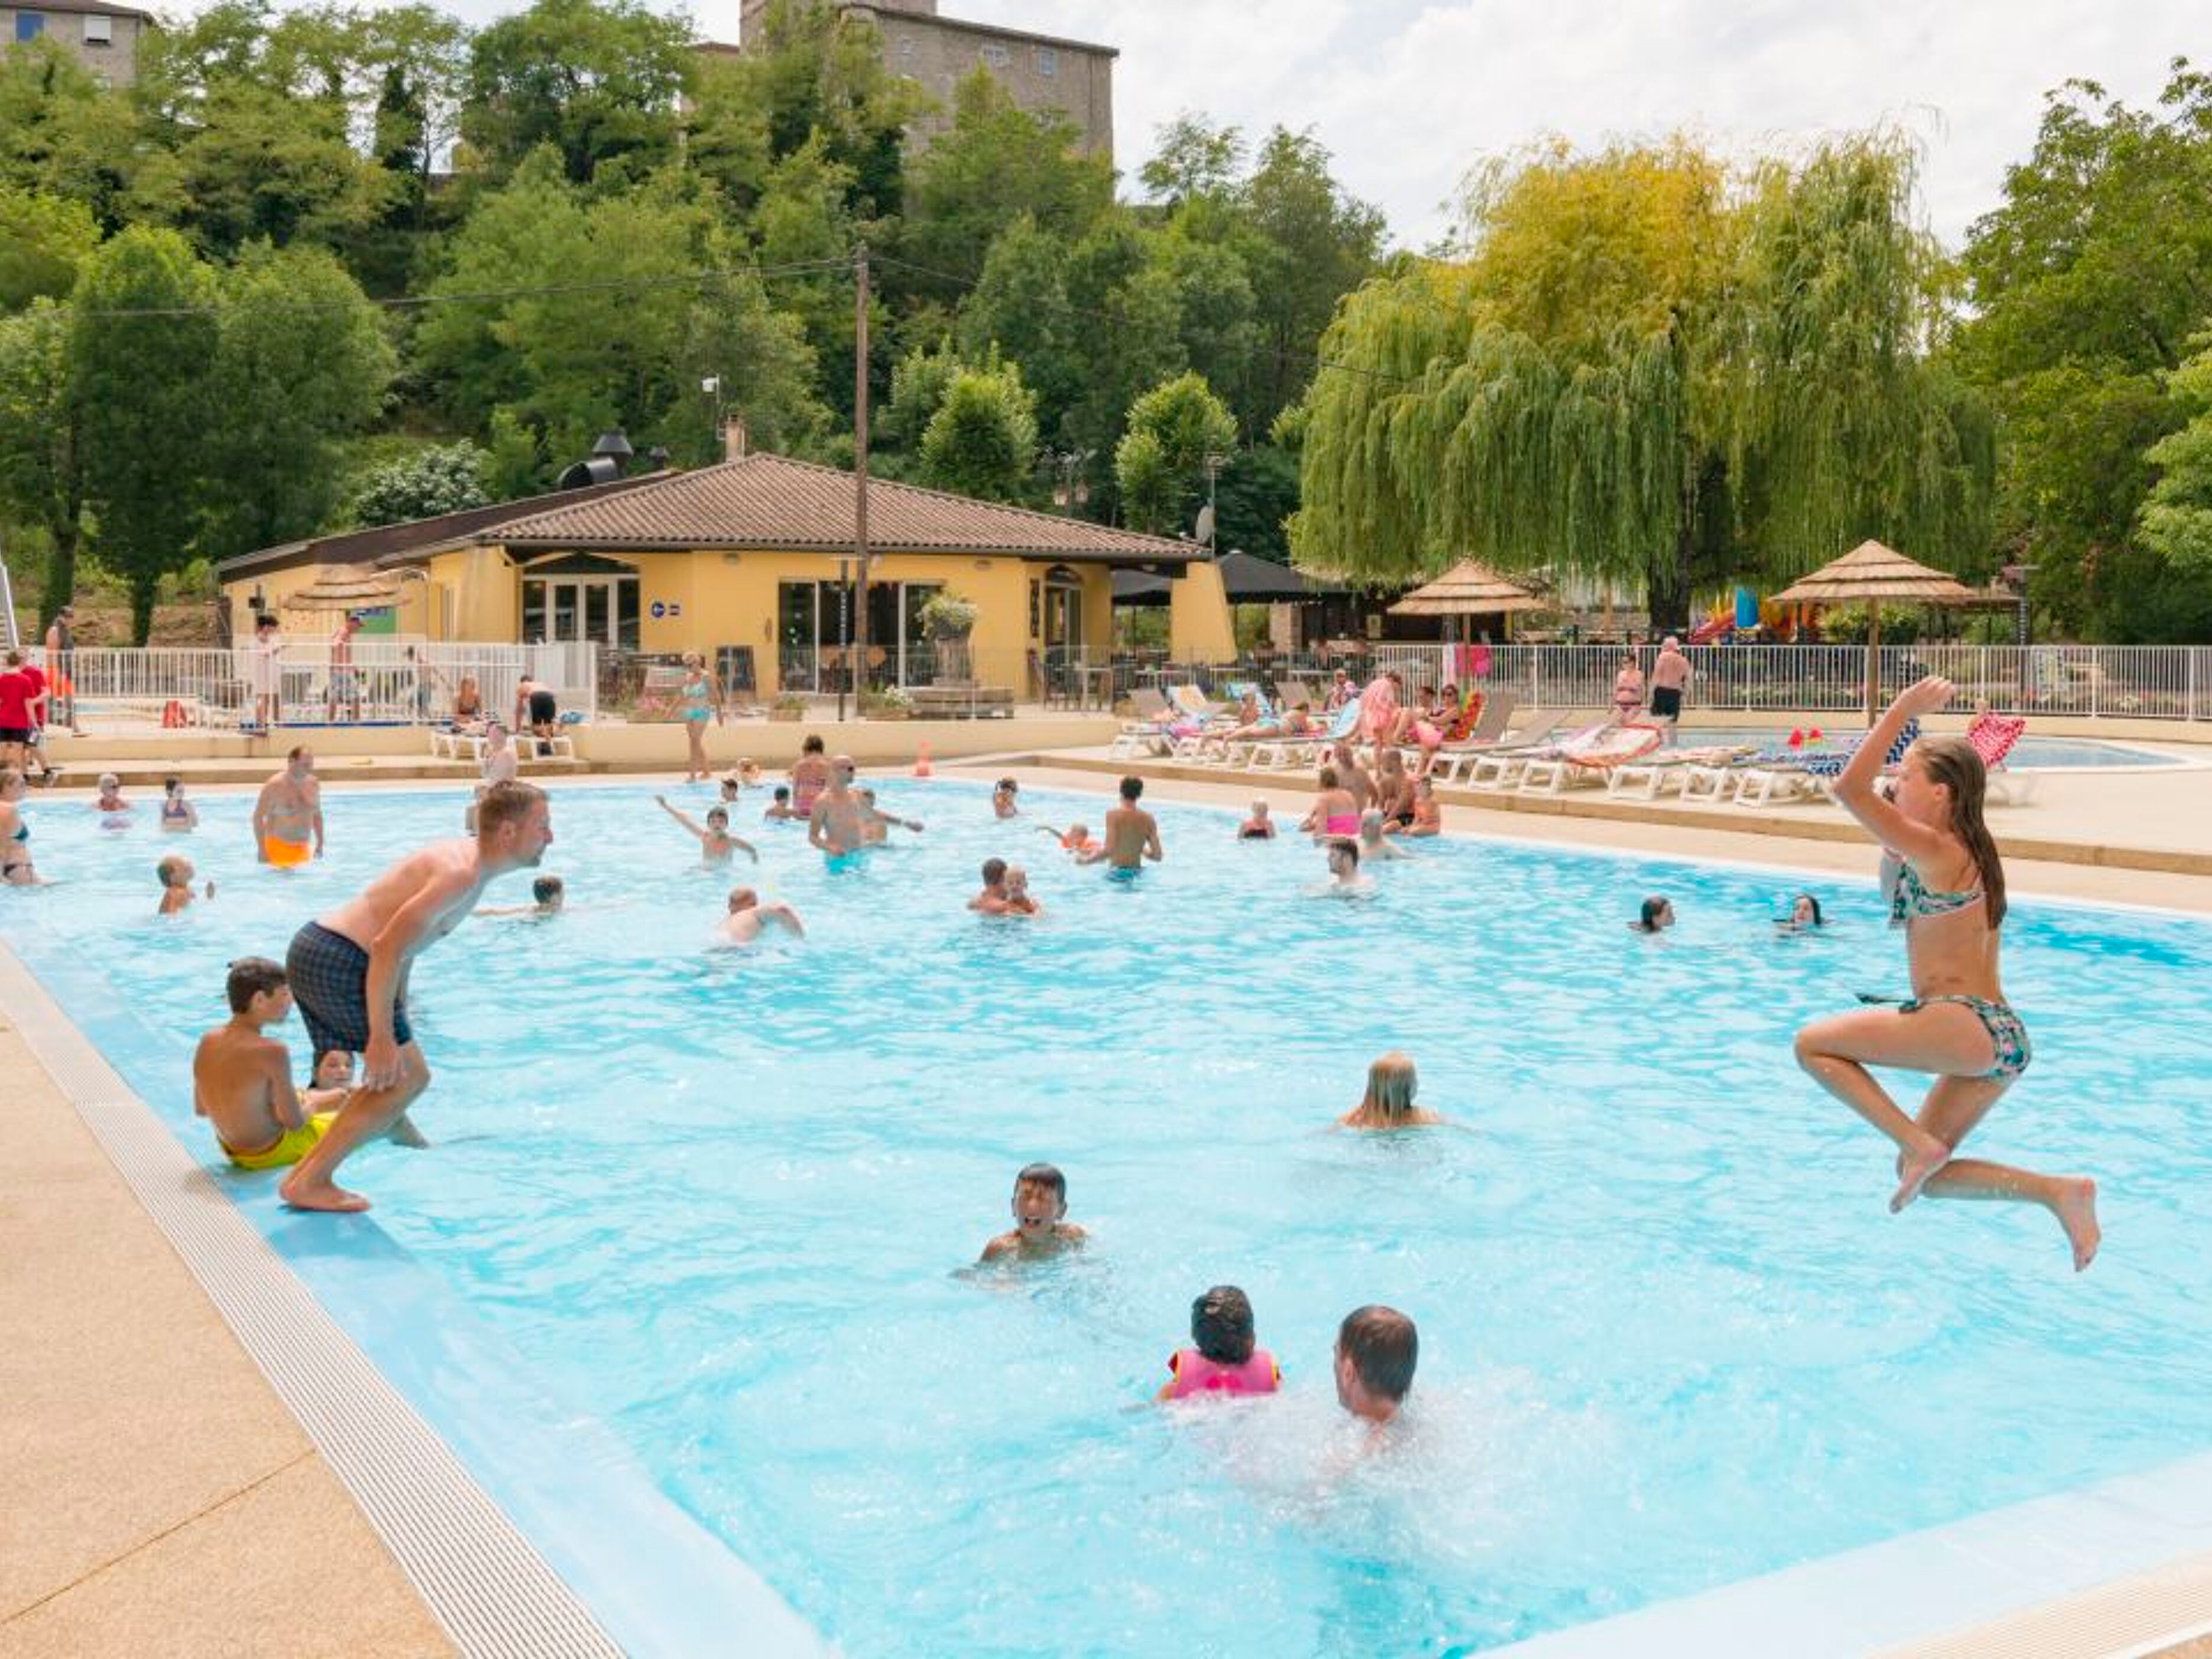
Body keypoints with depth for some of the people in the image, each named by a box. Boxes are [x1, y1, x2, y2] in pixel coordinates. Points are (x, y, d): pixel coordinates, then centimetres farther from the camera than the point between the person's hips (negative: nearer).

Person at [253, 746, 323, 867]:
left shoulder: (314, 784, 5)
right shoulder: (275, 785, -12)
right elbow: (258, 817, -10)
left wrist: (320, 844, 13)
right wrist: (261, 850, -15)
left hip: (302, 848, 5)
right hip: (278, 847, -5)